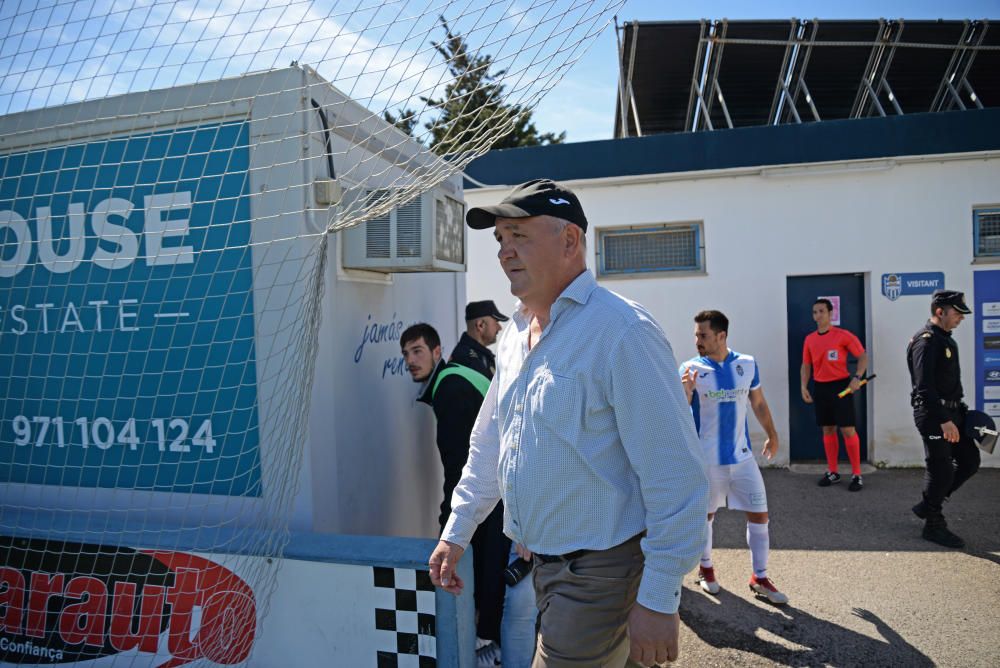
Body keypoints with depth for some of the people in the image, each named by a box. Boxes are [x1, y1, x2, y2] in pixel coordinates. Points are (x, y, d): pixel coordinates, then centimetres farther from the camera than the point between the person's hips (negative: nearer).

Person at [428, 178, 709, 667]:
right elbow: (488, 443, 16)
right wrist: (457, 530, 15)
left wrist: (658, 600, -20)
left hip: (600, 572, -7)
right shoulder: (515, 332, 6)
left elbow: (676, 476, -21)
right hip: (543, 562, 8)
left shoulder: (621, 330, -20)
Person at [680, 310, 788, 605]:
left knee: (759, 515, 3)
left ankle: (760, 578, 19)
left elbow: (758, 403, 14)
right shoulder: (690, 369, -9)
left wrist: (772, 434, 21)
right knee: (705, 515, 12)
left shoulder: (747, 364, 0)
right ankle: (706, 568, 33)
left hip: (742, 456, 2)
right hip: (705, 459, -2)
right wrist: (685, 393, -31)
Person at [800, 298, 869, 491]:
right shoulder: (809, 339, 7)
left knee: (848, 429, -5)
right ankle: (833, 472, 20)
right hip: (820, 387, 5)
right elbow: (806, 365, 14)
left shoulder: (842, 335, -7)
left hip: (841, 385, -5)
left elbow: (863, 356, -3)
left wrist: (857, 377, -15)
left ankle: (856, 474, 5)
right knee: (827, 430, 10)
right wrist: (804, 386, 3)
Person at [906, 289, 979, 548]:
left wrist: (960, 410, 18)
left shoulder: (945, 339, 15)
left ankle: (928, 505, 22)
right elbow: (925, 387, -24)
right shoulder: (926, 341, -16)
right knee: (941, 469, -3)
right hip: (933, 414, -10)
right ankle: (934, 525, 12)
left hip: (950, 412, 10)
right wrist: (944, 420, -26)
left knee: (970, 460, 12)